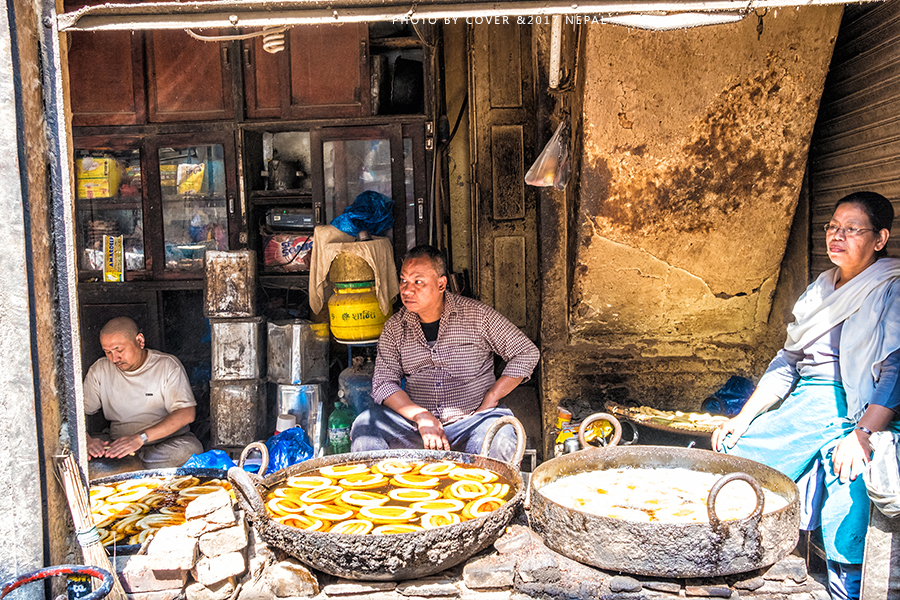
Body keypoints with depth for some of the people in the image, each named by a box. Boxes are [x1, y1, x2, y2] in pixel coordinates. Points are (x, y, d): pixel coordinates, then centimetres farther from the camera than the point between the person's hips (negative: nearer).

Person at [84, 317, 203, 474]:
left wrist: (141, 437, -29)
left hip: (168, 441, -2)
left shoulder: (168, 365, -6)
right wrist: (86, 440, -22)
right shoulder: (100, 370, 5)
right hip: (118, 443, 2)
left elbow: (187, 413, -17)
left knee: (191, 448, -35)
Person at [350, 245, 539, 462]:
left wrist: (490, 400, -7)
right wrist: (422, 417, -18)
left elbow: (527, 352, 1)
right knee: (364, 425, -22)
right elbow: (383, 383, -1)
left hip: (469, 421, -2)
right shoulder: (394, 327, 6)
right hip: (414, 423, 2)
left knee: (499, 434, -34)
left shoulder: (477, 314, -2)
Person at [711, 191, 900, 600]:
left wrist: (863, 436, -25)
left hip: (861, 414, -6)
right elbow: (787, 363, 18)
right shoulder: (822, 290, 18)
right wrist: (743, 418, 9)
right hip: (802, 408, 7)